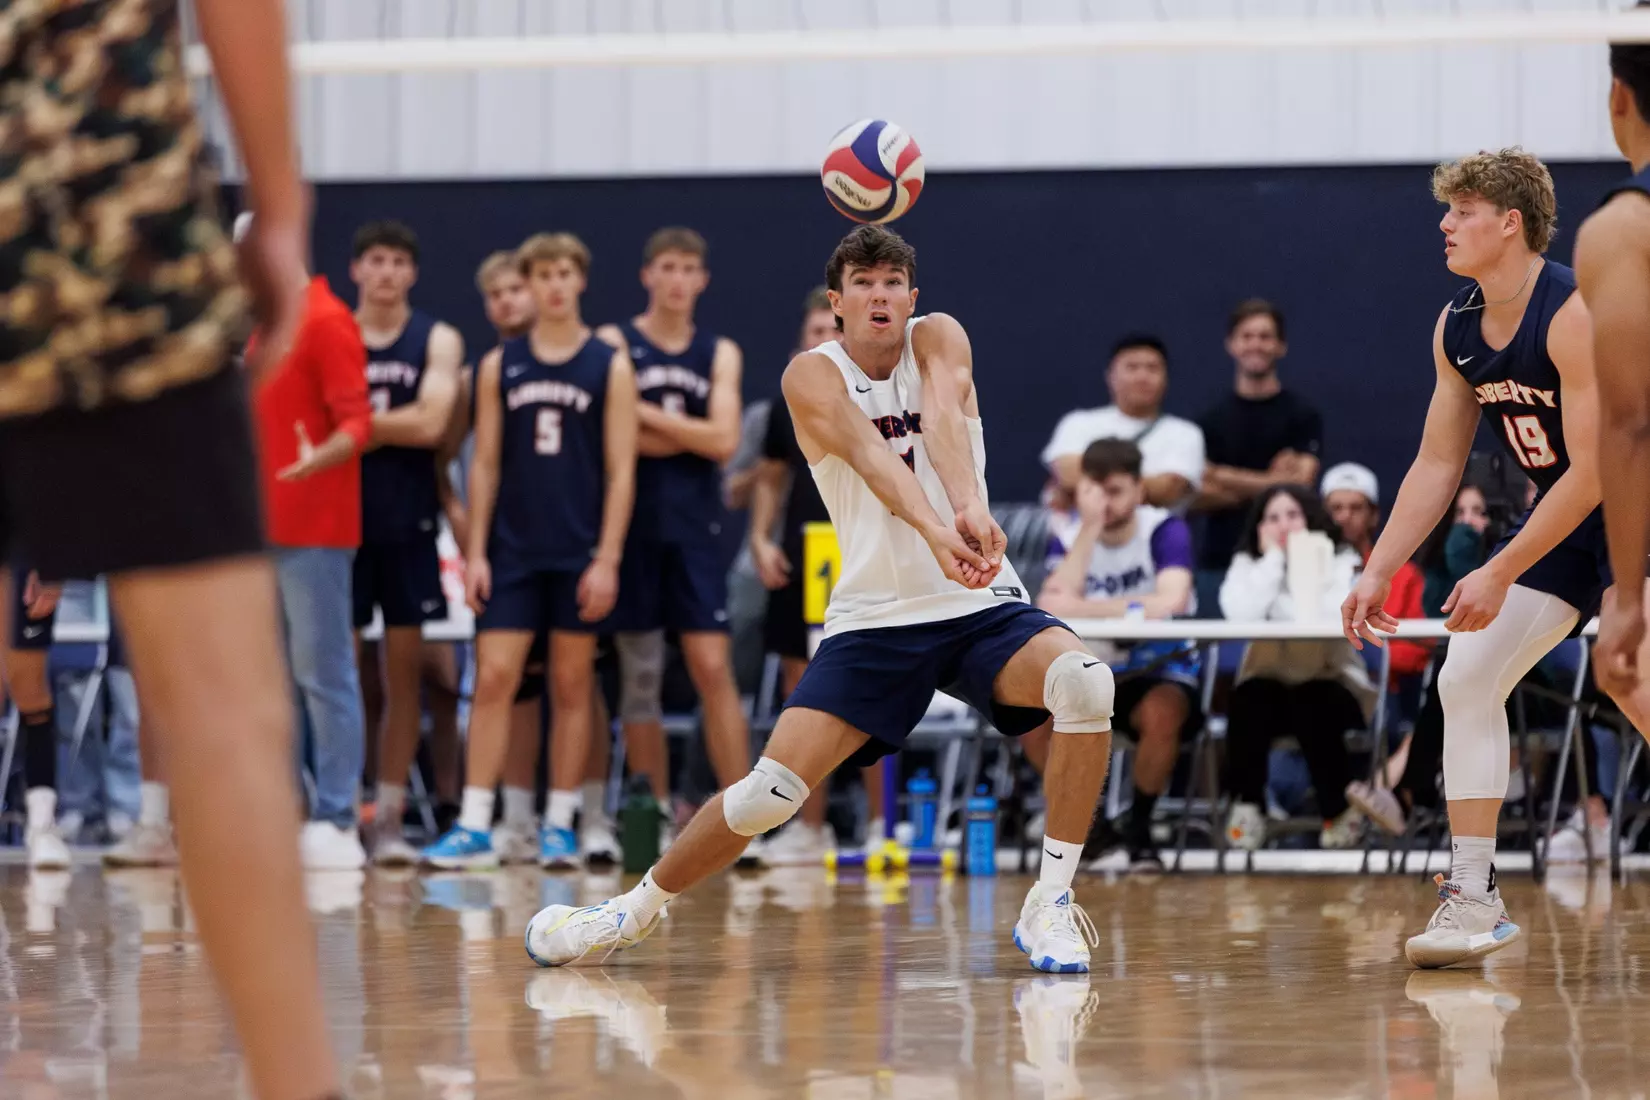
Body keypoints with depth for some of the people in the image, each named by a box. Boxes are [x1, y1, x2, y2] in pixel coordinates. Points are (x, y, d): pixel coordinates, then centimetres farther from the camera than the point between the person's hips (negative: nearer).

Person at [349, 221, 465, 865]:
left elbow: (432, 423, -10)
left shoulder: (437, 341, 5)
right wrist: (393, 423, -7)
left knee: (404, 668, 1)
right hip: (341, 516, 0)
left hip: (407, 526, 0)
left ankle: (389, 816, 5)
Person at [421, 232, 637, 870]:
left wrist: (607, 559, -9)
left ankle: (559, 827, 10)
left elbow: (621, 470, -1)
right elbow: (485, 464, 8)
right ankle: (474, 827, -7)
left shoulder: (609, 367, 2)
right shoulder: (500, 366, 8)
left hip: (580, 554, -1)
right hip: (512, 552, 1)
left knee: (572, 685, 3)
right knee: (493, 678, -6)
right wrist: (475, 551, 0)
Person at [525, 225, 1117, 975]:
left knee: (1086, 684, -29)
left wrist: (971, 508, -45)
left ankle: (1049, 906, -16)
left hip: (979, 606, 1)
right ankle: (639, 908, 16)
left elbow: (943, 420, -23)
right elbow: (870, 456, -25)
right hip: (873, 619, -1)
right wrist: (934, 532, -46)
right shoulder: (814, 375, -4)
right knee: (769, 792, -11)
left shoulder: (937, 339, 0)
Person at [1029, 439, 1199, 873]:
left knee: (1161, 715, -38)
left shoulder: (1165, 530, -10)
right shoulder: (1067, 536, -1)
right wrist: (1089, 530, -23)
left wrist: (1083, 608, -25)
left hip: (1160, 671, -3)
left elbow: (1170, 602, -29)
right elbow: (1052, 605, -20)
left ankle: (1139, 827, -10)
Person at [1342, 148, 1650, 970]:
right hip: (1561, 513, 8)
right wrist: (1377, 572, 0)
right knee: (1465, 679, 0)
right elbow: (1437, 465, 8)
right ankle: (1473, 896, 5)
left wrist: (1501, 574, -27)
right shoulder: (1456, 330, 0)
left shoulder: (1577, 316, -25)